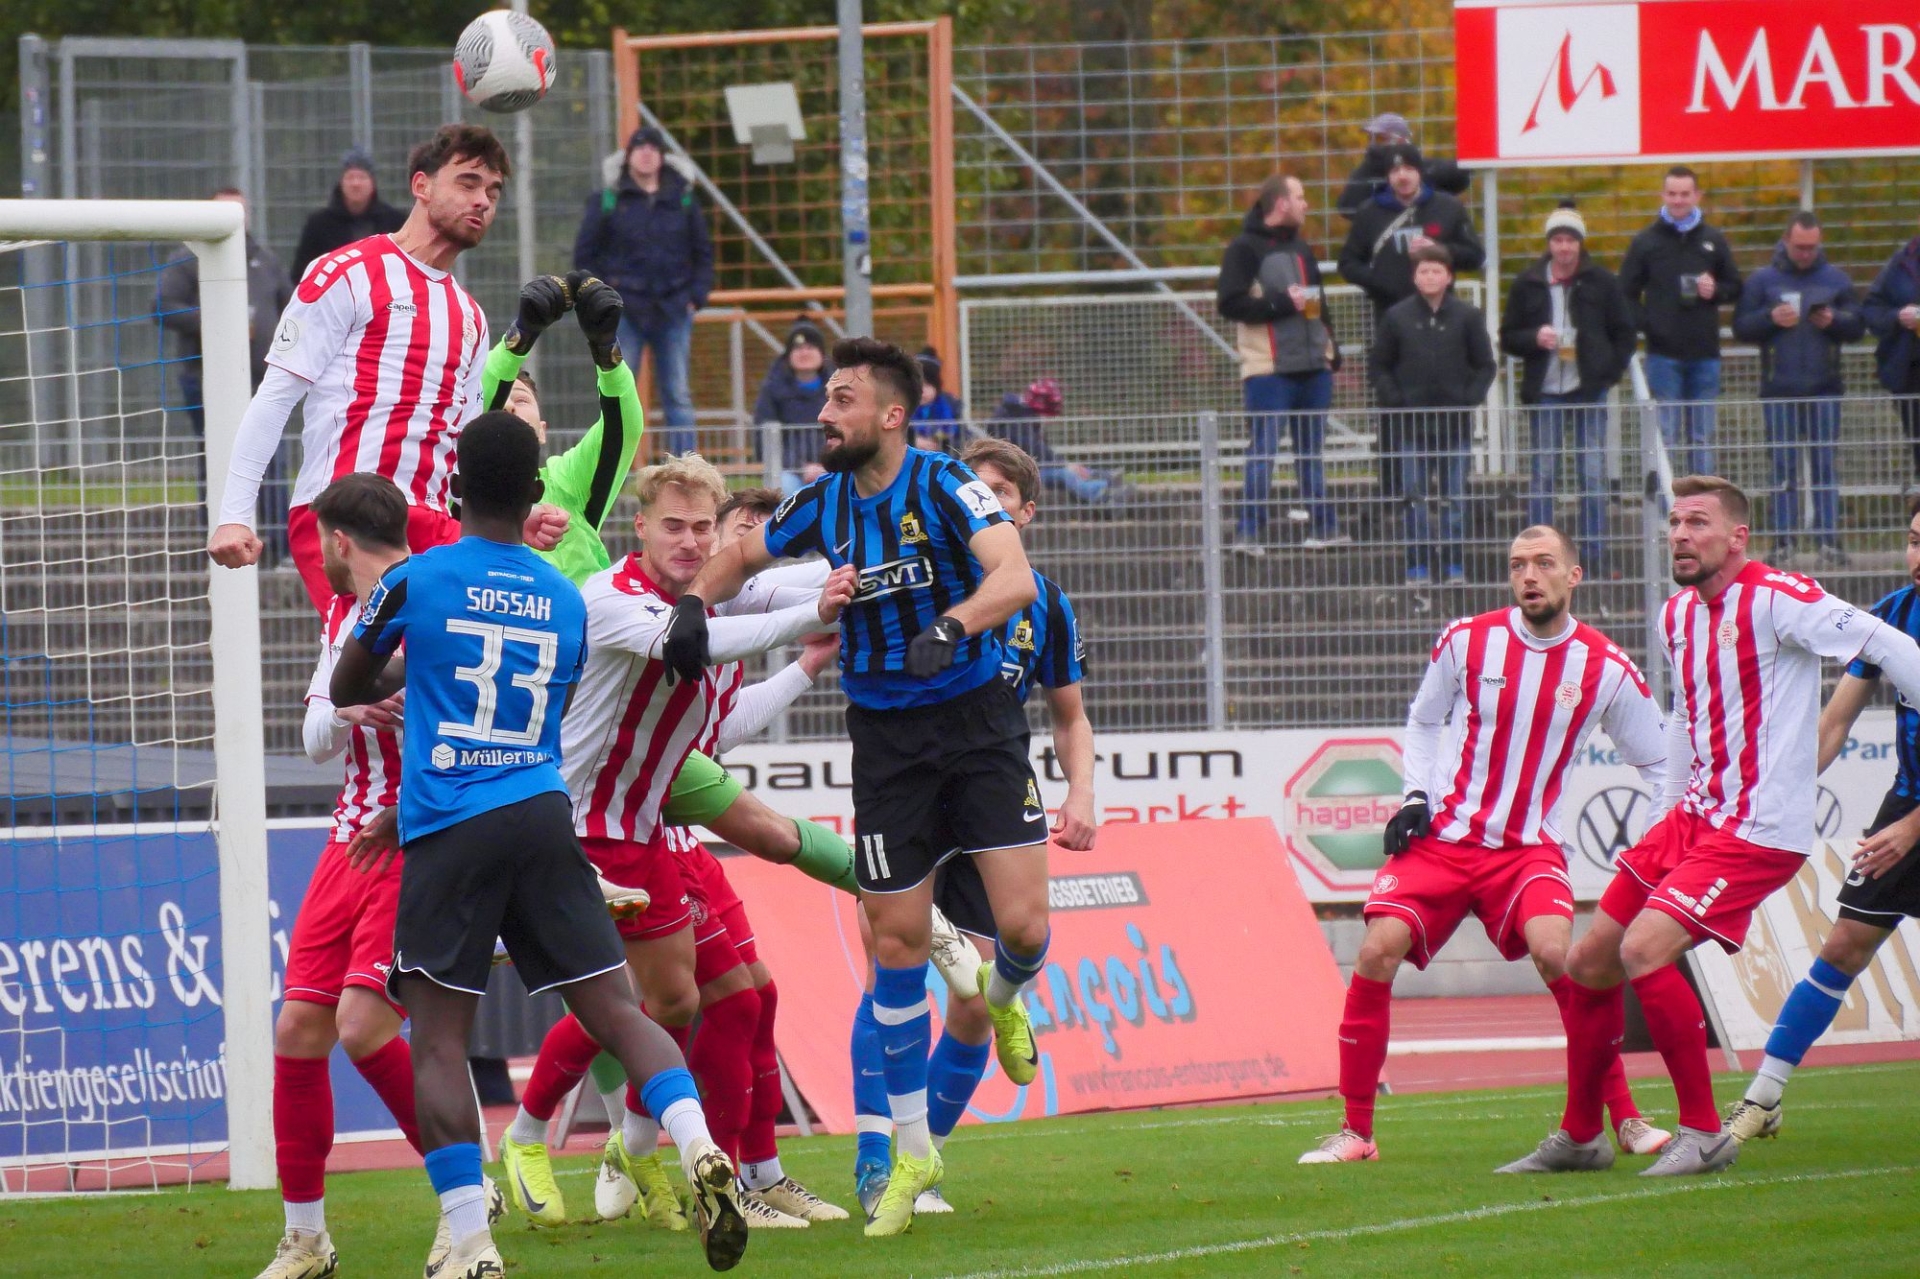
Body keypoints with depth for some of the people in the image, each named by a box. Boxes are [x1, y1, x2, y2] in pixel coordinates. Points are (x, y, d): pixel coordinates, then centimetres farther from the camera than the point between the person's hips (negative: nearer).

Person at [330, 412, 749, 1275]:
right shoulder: (567, 602, 13)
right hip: (543, 815, 3)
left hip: (448, 831, -3)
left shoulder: (414, 582, 1)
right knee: (612, 1009, 3)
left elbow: (345, 691, 17)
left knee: (438, 1042, -1)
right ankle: (700, 1151, -20)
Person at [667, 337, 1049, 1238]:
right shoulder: (824, 504, 1)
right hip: (885, 739, 3)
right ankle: (911, 1150, 11)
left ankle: (1004, 1000, 27)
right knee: (895, 942, 0)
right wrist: (693, 603, -1)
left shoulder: (945, 487, -14)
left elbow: (1013, 575, -29)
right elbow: (740, 557, 19)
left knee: (1022, 924, -13)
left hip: (976, 719, -3)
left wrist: (952, 625, -47)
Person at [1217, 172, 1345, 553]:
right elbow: (1230, 304, -14)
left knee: (1312, 450, 12)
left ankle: (1322, 526, 17)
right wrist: (1282, 303, -18)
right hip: (1267, 368, -7)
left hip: (1312, 366, 7)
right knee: (1263, 450, -8)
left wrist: (1332, 353, 17)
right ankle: (1249, 532, -7)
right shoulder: (1245, 249, -5)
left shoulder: (1301, 248, 18)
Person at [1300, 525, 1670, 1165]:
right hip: (1442, 837, 1)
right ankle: (1355, 1131, -4)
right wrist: (1416, 795, 1)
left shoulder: (1606, 669, -2)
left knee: (1555, 951, -28)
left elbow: (1657, 763, 10)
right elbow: (1424, 720, 16)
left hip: (1529, 846, -1)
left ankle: (1625, 1118, -14)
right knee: (1377, 951, -18)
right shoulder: (1468, 641, -1)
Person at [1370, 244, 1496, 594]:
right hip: (1410, 423, 0)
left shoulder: (1467, 317, 2)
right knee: (1414, 497, 1)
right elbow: (1379, 366, 5)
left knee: (1455, 497, 6)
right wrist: (1394, 401, -7)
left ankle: (1455, 566, 12)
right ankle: (1418, 568, 6)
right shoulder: (1397, 317, 1)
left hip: (1455, 421, 0)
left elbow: (1485, 365, 6)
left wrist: (1470, 399, -6)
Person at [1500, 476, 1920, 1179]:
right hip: (1695, 816, 9)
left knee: (1644, 949, -23)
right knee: (1588, 962, 9)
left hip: (1760, 829, -9)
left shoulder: (1775, 599, -14)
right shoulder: (1679, 614, 12)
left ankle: (1703, 1133, -11)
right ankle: (1579, 1137, 25)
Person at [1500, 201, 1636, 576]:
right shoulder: (1527, 285, 4)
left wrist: (1609, 373, -2)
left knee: (1593, 475, 1)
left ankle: (1594, 556, 6)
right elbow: (1508, 338, 8)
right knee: (1543, 476, 0)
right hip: (1545, 392, 0)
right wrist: (1535, 338, -12)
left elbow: (1625, 334, 10)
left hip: (1589, 391, 0)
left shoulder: (1601, 282, 3)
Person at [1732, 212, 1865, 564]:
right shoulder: (1761, 281, 6)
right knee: (1782, 467, -1)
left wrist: (1834, 321, -11)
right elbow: (1741, 326, 3)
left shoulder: (1836, 280, 10)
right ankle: (1782, 542, 1)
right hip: (1779, 390, -1)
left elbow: (1857, 324, 9)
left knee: (1826, 466, 0)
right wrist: (1771, 318, -14)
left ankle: (1828, 539, 2)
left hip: (1824, 389, 1)